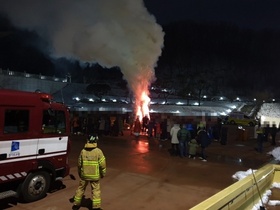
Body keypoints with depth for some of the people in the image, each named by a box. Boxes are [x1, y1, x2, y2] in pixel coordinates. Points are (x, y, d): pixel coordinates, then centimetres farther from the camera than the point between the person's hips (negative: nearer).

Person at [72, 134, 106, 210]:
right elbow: (102, 164, -11)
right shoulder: (98, 151, -14)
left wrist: (79, 173, 20)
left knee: (81, 188, 19)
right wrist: (103, 173, 4)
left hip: (84, 175, 3)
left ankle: (76, 204, 30)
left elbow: (79, 164, 5)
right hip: (95, 175, -3)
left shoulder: (83, 151, -4)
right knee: (96, 190, 8)